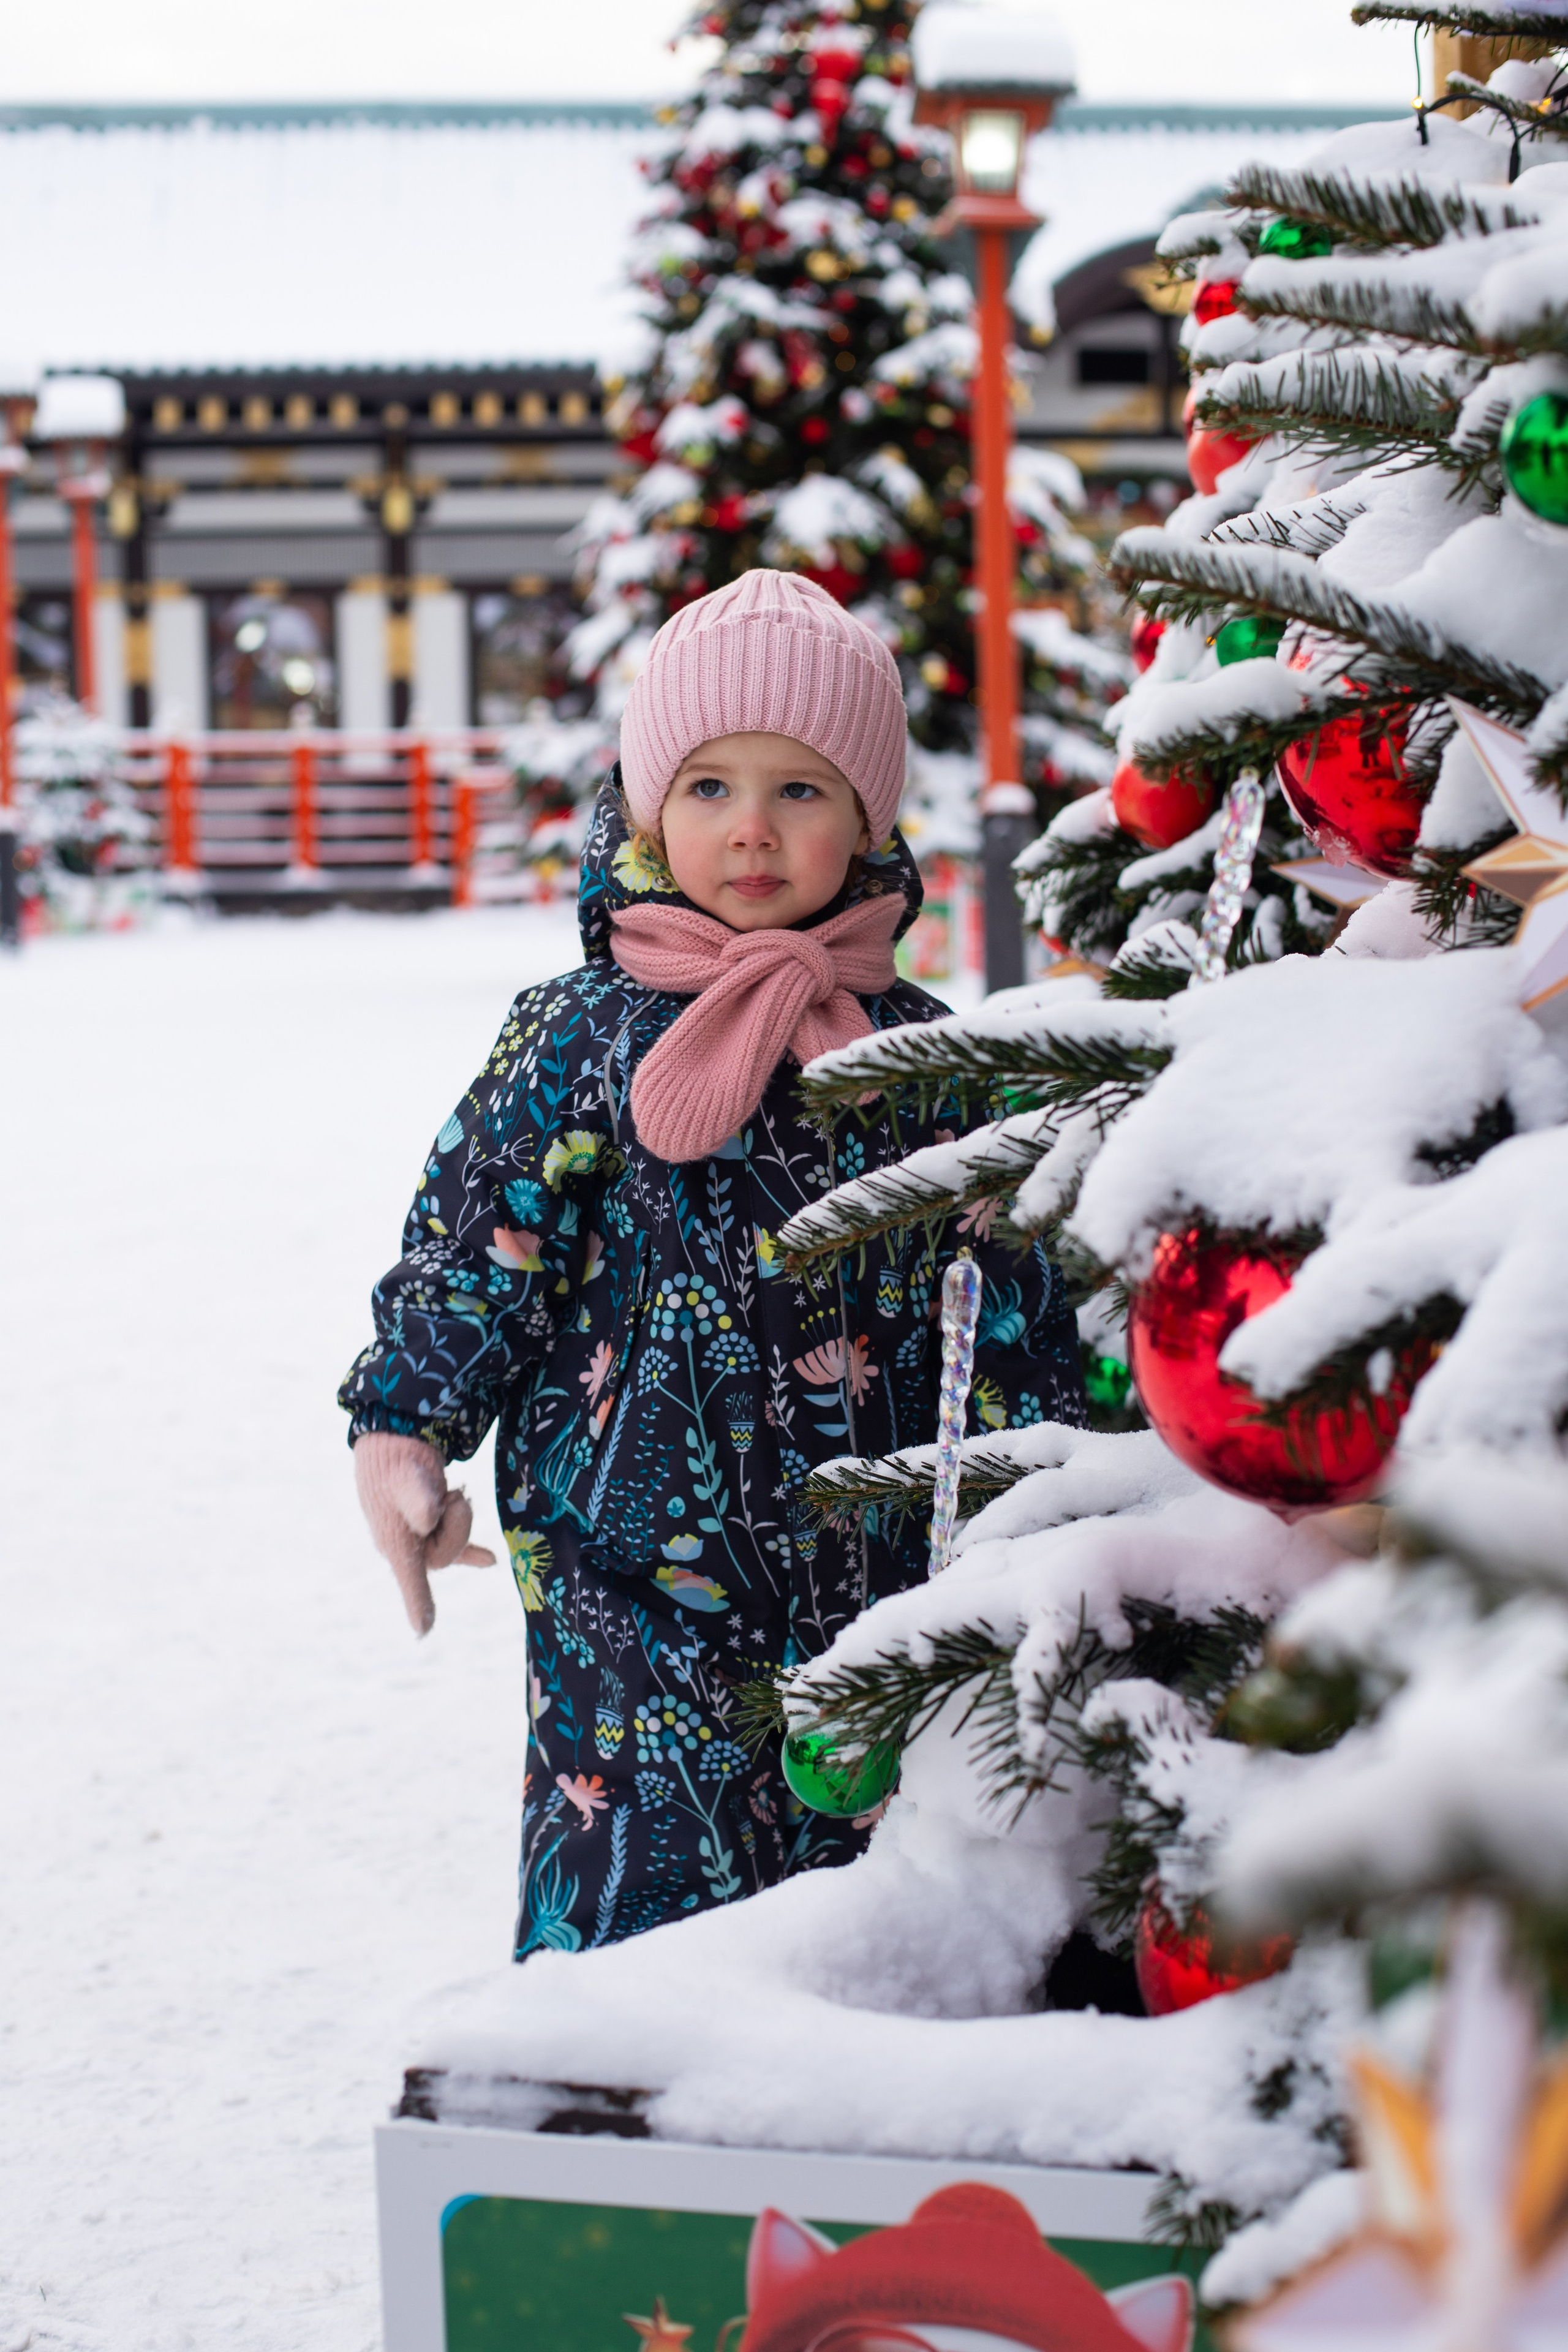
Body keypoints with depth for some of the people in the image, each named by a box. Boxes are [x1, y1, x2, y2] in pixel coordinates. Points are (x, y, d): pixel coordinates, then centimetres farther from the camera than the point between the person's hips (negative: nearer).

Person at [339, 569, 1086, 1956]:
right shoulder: (579, 1039, -1)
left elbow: (1009, 1295, 10)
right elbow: (475, 1243, -1)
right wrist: (407, 1428, -12)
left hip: (876, 1571, 2)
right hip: (638, 1574, -2)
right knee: (640, 1860, -6)